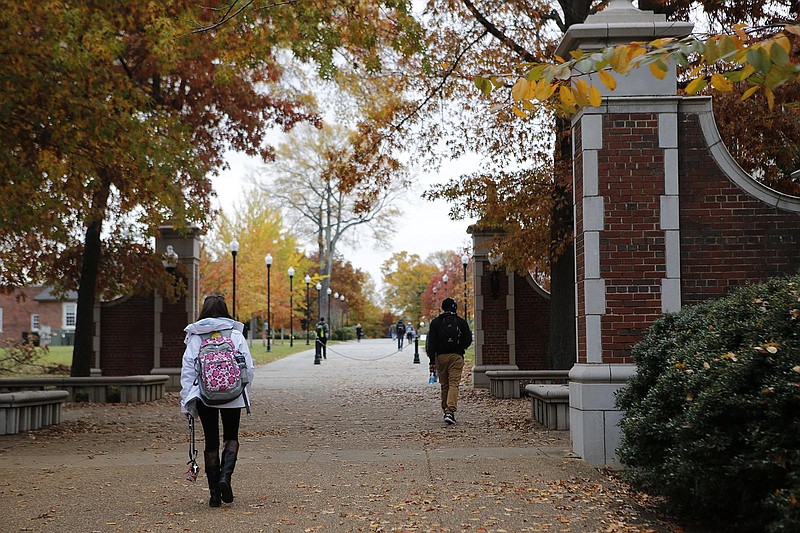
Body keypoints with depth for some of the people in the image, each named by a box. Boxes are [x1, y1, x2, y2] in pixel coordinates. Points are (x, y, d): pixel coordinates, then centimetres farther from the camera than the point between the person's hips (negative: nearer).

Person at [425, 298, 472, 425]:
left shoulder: (435, 322, 3)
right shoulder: (461, 322, 2)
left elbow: (431, 343, -1)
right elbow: (468, 341, 4)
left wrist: (432, 361, -1)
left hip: (441, 356, 1)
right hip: (456, 356, -1)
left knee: (444, 385, 12)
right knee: (454, 383, -6)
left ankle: (446, 410, 19)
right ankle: (451, 411, -20)